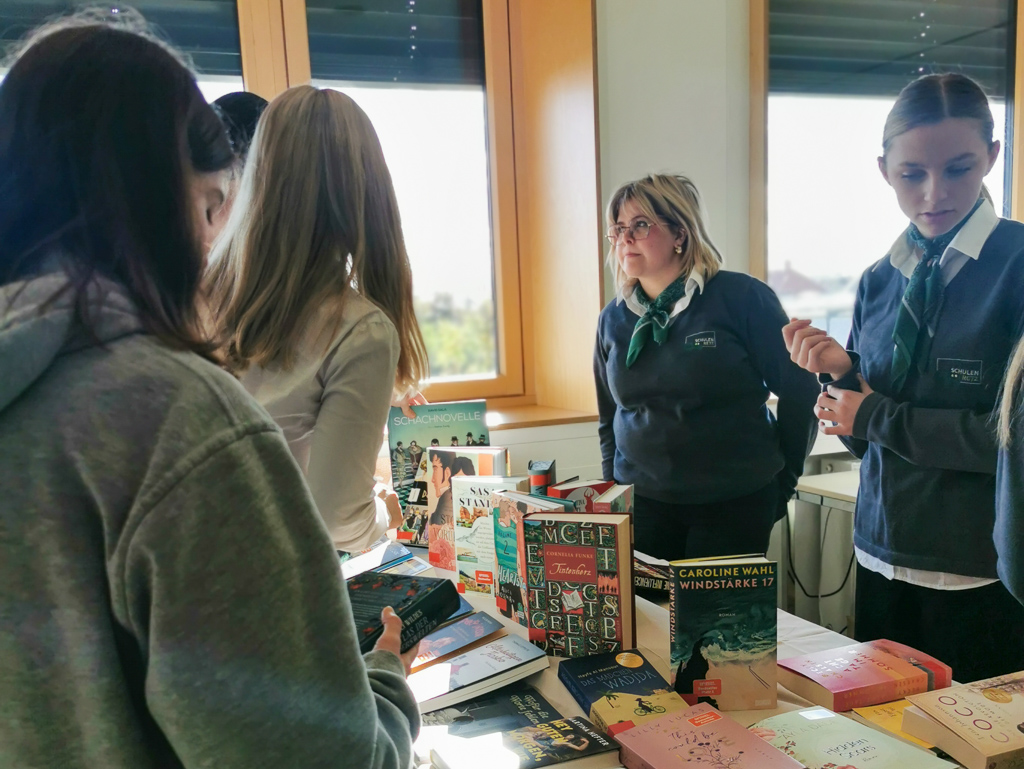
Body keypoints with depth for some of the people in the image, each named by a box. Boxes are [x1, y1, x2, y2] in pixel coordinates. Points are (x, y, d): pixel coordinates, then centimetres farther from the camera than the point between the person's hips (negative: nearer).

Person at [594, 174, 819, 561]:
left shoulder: (740, 297, -10)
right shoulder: (614, 318, 5)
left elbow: (800, 390, -4)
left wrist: (781, 482, 2)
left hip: (734, 504, -3)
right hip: (642, 504, 4)